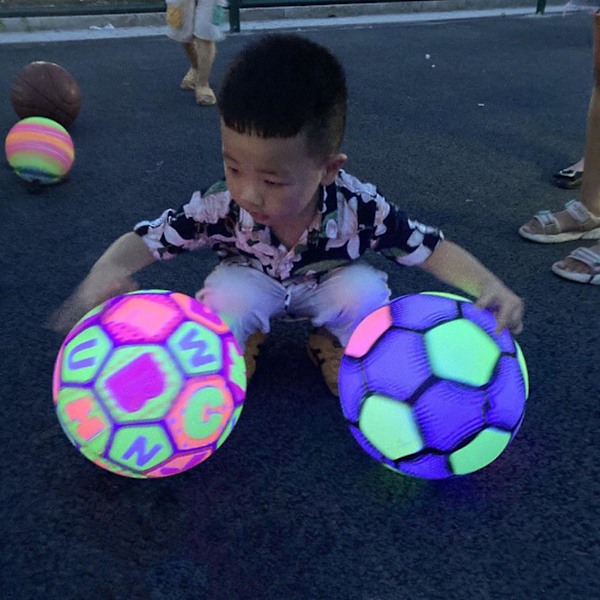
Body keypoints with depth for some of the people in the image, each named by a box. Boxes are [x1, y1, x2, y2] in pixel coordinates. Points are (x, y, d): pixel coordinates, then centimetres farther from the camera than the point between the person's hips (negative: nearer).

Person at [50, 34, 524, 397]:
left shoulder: (359, 209, -35)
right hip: (253, 284, 0)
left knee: (366, 290, -29)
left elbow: (431, 249, -28)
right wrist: (106, 272, -46)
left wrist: (491, 288, -42)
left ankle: (334, 343, 5)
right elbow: (144, 240, -25)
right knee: (226, 294, -32)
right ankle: (237, 344, 4)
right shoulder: (219, 208, -33)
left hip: (326, 284, 1)